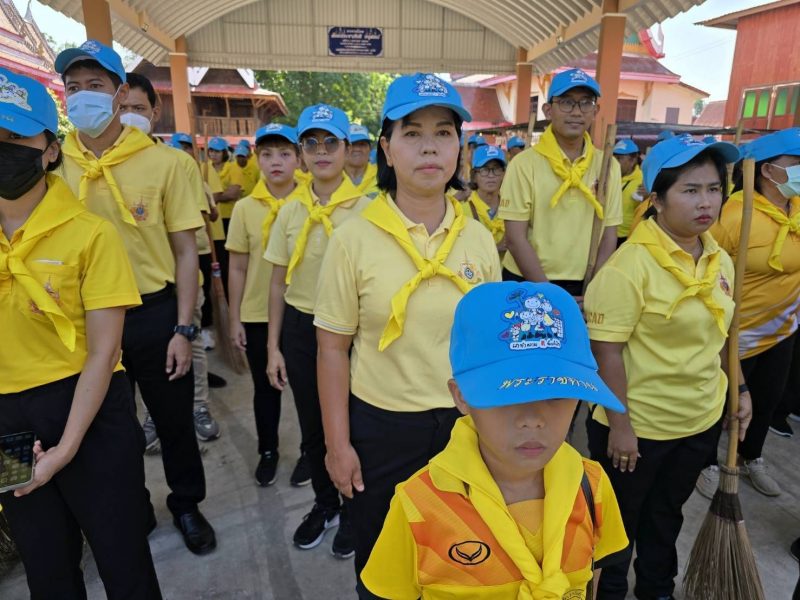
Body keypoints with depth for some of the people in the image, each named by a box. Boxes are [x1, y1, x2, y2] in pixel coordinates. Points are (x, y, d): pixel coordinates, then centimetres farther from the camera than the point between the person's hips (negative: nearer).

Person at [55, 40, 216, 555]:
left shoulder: (161, 162, -8)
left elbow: (185, 251, -6)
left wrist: (183, 329, -10)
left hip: (154, 314, -2)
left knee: (175, 419, 12)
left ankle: (186, 504, 37)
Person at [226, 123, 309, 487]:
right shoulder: (245, 208, 0)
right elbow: (237, 269, 3)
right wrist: (234, 318, 3)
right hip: (258, 315, 1)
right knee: (265, 388, 15)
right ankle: (267, 451, 36)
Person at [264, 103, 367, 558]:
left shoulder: (364, 208, -7)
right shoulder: (291, 209, 3)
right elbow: (279, 281, 6)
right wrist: (274, 346, 5)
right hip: (300, 328, 4)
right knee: (312, 424, 15)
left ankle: (352, 509, 34)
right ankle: (325, 503, 40)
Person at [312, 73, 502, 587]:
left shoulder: (478, 238, -3)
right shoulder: (354, 239, -12)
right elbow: (333, 350, -7)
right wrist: (337, 443, -6)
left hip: (464, 422, 3)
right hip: (381, 427, -2)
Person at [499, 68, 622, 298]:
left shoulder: (608, 166, 3)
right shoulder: (525, 163, -9)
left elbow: (609, 235, 5)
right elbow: (515, 238, -11)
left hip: (584, 287, 3)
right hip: (527, 284, -3)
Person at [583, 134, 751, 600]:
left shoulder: (721, 261, 1)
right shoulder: (630, 264, -22)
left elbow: (720, 333, 14)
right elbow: (608, 351, -22)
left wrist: (739, 390, 12)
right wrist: (619, 425, -20)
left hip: (701, 421, 7)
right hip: (638, 425, -6)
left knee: (668, 513, 26)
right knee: (620, 519, 16)